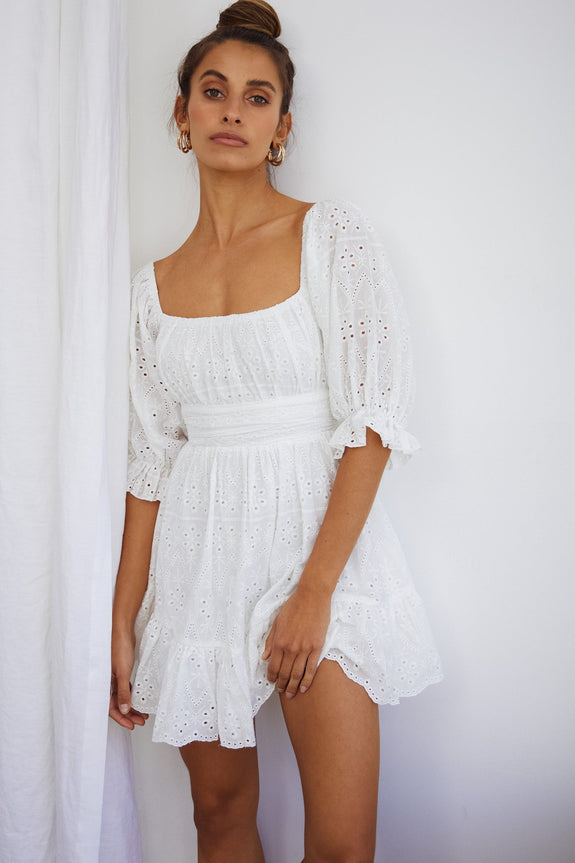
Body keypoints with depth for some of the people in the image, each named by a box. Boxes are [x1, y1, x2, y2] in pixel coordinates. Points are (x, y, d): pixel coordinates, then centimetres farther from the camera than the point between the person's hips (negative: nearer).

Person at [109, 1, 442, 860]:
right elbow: (152, 458, 9)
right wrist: (123, 621, 7)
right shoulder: (156, 282, 8)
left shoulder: (333, 234, -3)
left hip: (322, 533, -3)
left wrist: (314, 589, -16)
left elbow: (373, 416, -10)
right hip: (201, 553, 4)